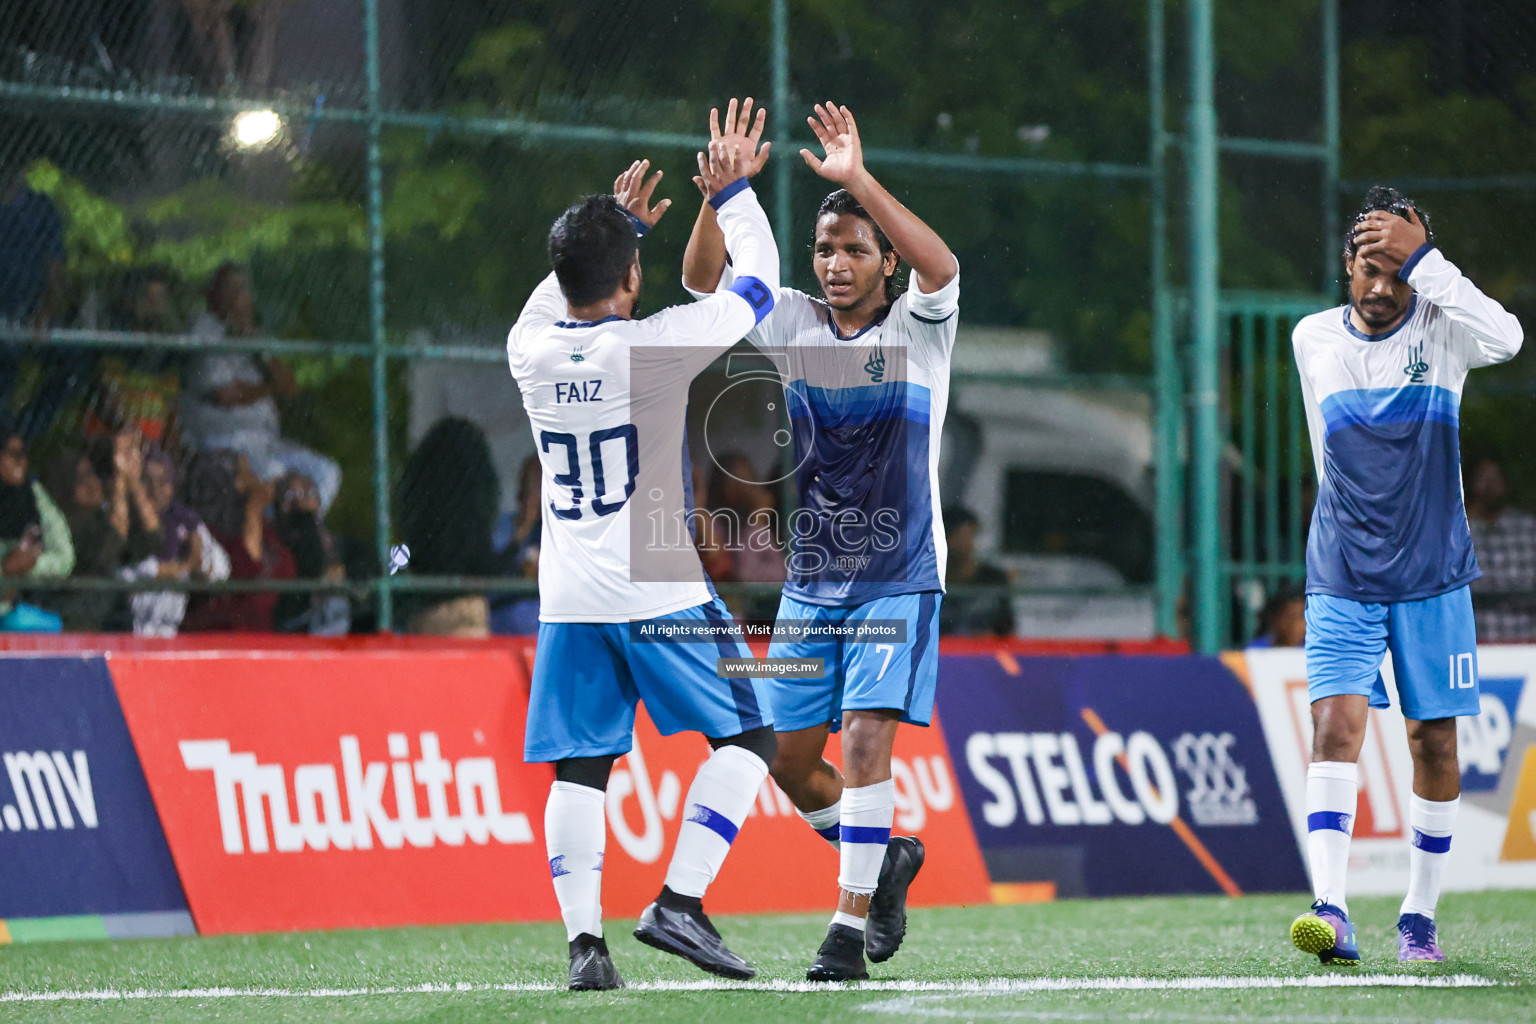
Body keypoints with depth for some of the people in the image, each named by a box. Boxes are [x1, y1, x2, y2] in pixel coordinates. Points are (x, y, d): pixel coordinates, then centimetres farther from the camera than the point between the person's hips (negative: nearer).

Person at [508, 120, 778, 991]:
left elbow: (564, 294, 27)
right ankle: (680, 902, -6)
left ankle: (585, 938, -7)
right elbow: (759, 283, 2)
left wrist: (619, 224, 33)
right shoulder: (655, 347, -13)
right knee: (747, 738, 7)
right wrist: (732, 193, 15)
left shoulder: (531, 352, 0)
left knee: (579, 769, 5)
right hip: (662, 594, -4)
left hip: (569, 600, 5)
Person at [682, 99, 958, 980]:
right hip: (810, 585, 4)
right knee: (790, 760, 5)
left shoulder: (916, 329, -6)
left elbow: (942, 268, -28)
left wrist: (859, 182, -36)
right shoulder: (792, 324, 3)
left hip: (899, 582, -4)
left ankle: (850, 929, -12)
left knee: (868, 739, -17)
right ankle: (887, 857, 31)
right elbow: (704, 279, -7)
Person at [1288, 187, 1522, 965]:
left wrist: (1423, 259, -30)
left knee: (1434, 740, 4)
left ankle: (1419, 915, 18)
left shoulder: (1438, 329, -5)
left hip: (1432, 578, -1)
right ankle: (1330, 910, -26)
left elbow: (1505, 338, -29)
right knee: (1336, 723, -16)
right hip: (1341, 577, 1)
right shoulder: (1313, 338, 4)